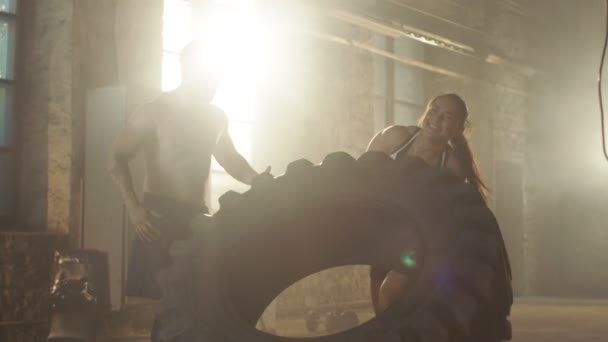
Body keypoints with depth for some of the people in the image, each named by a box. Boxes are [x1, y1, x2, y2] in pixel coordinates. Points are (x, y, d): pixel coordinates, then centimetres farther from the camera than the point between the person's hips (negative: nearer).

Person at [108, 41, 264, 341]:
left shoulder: (216, 118, 11)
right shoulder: (155, 112, -6)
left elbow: (230, 159, 25)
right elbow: (118, 158, -6)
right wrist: (133, 209, -19)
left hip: (197, 218, 6)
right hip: (159, 218, -6)